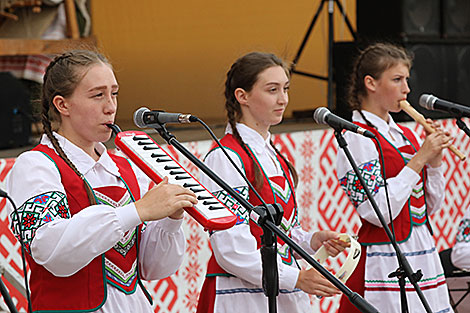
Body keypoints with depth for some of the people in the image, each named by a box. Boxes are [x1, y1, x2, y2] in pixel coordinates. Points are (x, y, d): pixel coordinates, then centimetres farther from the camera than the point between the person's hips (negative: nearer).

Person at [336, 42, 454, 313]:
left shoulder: (407, 135, 13)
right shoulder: (358, 138, -9)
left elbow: (432, 206, 15)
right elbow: (378, 212, -19)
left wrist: (435, 159, 1)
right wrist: (418, 160, -15)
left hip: (423, 254, 7)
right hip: (385, 259, -7)